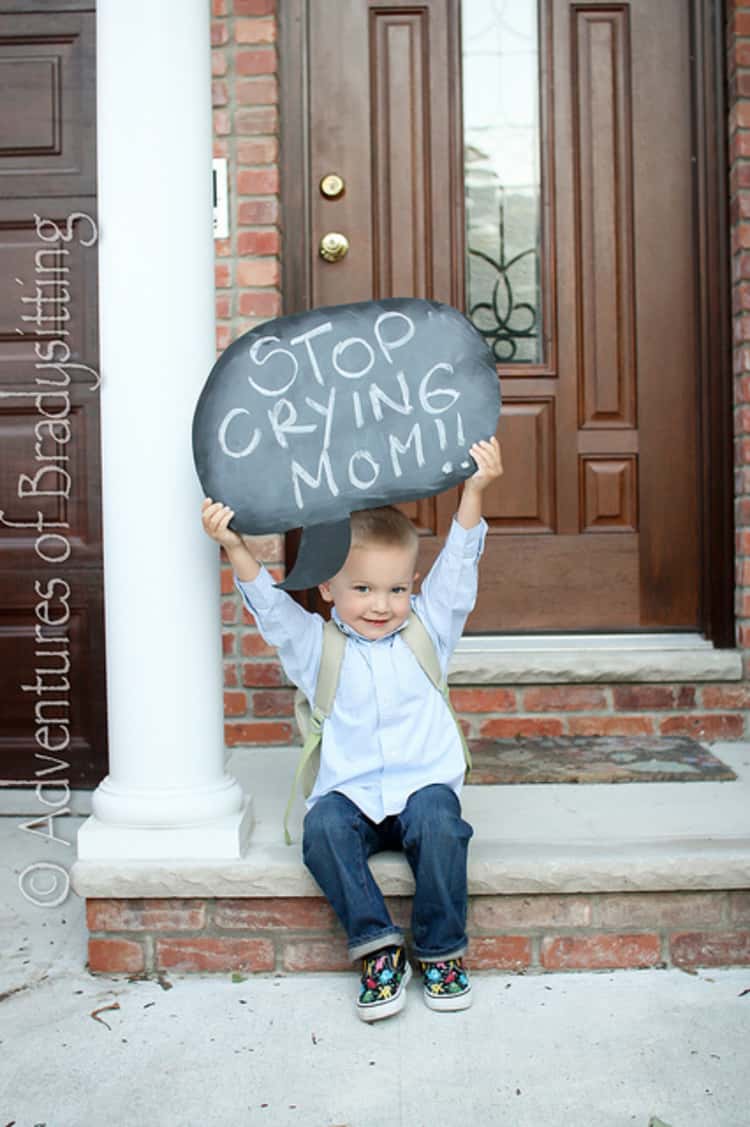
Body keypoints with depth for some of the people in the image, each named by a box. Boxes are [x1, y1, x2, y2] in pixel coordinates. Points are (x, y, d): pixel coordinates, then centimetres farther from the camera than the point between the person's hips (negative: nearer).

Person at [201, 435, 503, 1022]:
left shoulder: (427, 632, 10)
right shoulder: (317, 647, 7)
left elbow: (457, 567, 1)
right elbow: (270, 605, -6)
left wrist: (474, 490, -10)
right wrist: (236, 547, -23)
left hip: (424, 785, 0)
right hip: (349, 794, 0)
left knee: (439, 819, -31)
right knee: (323, 827, -30)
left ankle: (442, 950, -12)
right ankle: (377, 944, -18)